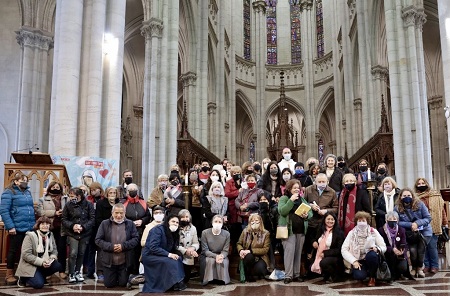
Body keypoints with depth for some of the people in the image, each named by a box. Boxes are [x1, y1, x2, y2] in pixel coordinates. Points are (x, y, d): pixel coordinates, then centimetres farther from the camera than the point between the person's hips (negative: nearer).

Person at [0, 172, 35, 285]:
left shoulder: (27, 192, 13)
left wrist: (34, 223, 14)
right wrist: (10, 226, -19)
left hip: (29, 228, 6)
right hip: (17, 228, -6)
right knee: (13, 250, 4)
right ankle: (9, 275, 15)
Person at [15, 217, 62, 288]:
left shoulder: (50, 235, 5)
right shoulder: (30, 235, -14)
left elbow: (54, 250, 10)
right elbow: (26, 255, -20)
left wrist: (52, 258, -14)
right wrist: (41, 262, -27)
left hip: (45, 264, 6)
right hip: (30, 265, -6)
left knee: (57, 266, -21)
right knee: (39, 284, -24)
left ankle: (40, 276, 4)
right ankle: (24, 279, 8)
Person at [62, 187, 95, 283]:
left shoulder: (88, 205, -5)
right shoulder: (68, 205, -2)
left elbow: (92, 219, -5)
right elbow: (64, 219, 1)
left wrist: (83, 227, -17)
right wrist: (72, 225, -15)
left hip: (85, 233, 1)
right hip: (72, 234, -1)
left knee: (81, 253, 10)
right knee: (73, 253, -9)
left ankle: (77, 272, 26)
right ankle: (71, 274, 4)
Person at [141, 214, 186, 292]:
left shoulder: (174, 233, 7)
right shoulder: (158, 229, -17)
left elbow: (172, 249, 8)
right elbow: (153, 247, -26)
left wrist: (175, 253, -15)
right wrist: (168, 254, -29)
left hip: (161, 256, 8)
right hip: (150, 255, -8)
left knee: (178, 258, -14)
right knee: (170, 261, -28)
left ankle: (178, 282, -12)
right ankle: (176, 283, -19)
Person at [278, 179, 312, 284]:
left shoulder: (302, 199, 17)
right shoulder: (284, 198, 2)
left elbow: (310, 212, 15)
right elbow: (282, 211, -15)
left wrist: (307, 215, -7)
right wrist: (291, 200, -19)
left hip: (301, 230, 5)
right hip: (289, 230, -5)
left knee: (298, 252, 6)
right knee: (289, 251, -10)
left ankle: (296, 274, 14)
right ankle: (288, 275, -4)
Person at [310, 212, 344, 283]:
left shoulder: (339, 233, -8)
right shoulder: (321, 230, 10)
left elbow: (339, 250, -13)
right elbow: (315, 240, 25)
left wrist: (325, 253, -19)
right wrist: (314, 242, 0)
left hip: (335, 257, -6)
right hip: (319, 256, 6)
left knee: (323, 262, -34)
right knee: (311, 266, -18)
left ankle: (335, 276, -5)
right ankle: (327, 275, 9)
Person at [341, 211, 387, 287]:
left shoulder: (373, 232, 1)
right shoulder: (352, 233, 1)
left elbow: (383, 247, -2)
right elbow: (344, 250, -5)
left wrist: (377, 248, -25)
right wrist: (354, 261, -17)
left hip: (370, 258, 1)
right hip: (358, 260, -1)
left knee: (372, 255, -34)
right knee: (359, 276, -31)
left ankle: (372, 278, -8)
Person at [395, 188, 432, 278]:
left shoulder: (420, 204, -9)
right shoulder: (397, 208, -9)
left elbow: (428, 218, -6)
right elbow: (398, 222, -10)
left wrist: (417, 223, -20)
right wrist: (410, 225, -21)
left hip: (424, 231, 0)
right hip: (409, 233, 0)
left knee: (421, 250, -12)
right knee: (412, 250, -17)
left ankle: (420, 268, 16)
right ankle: (414, 268, 12)